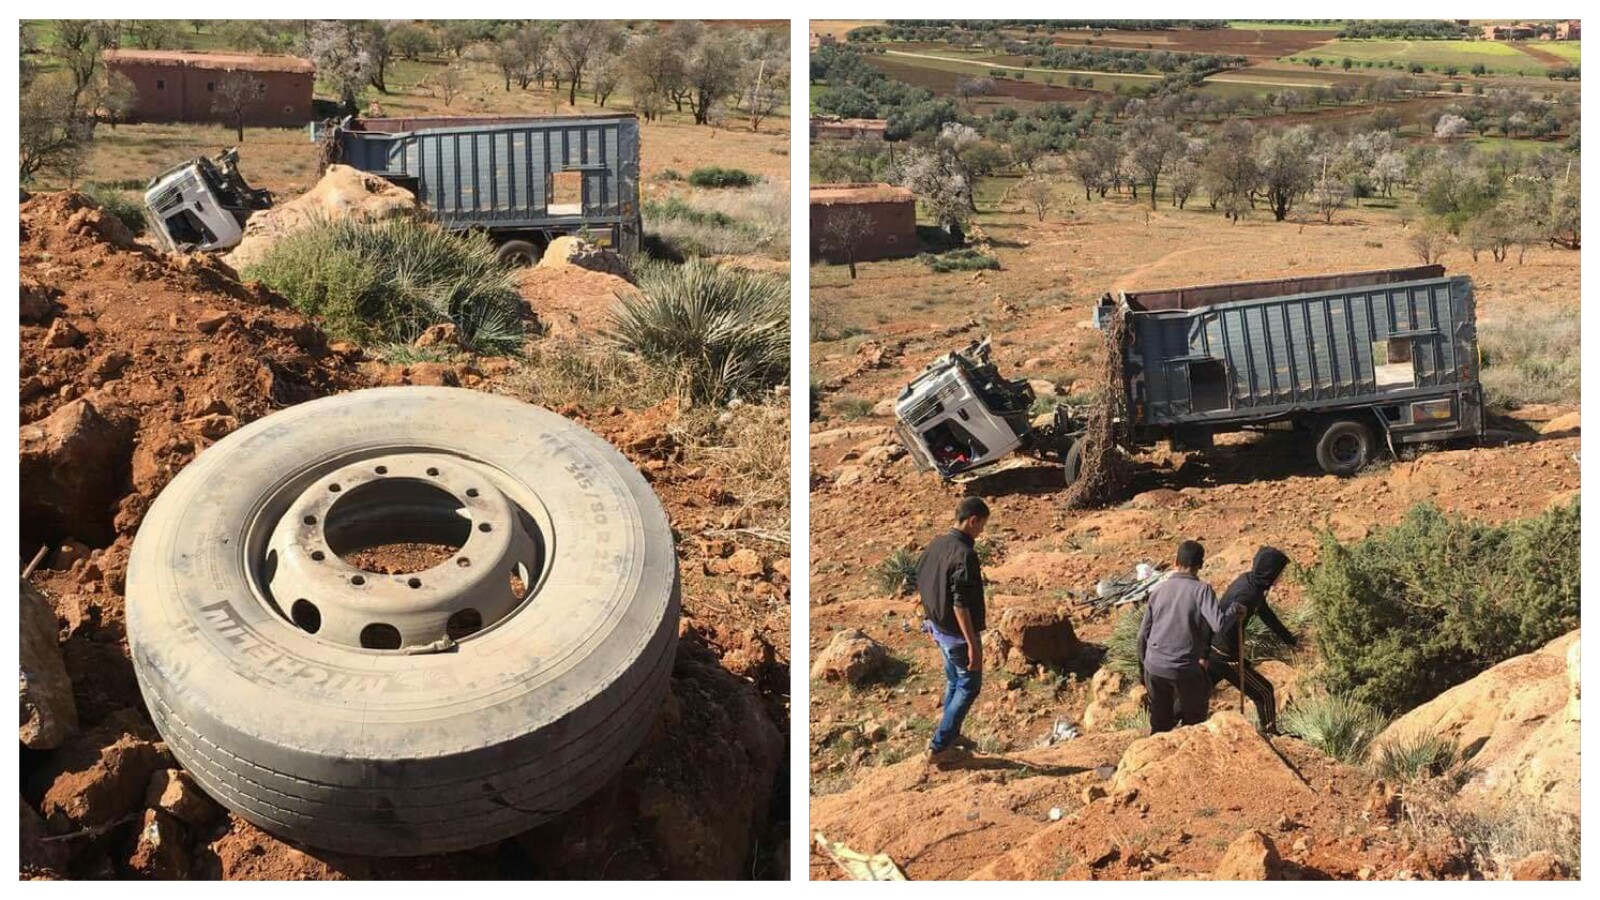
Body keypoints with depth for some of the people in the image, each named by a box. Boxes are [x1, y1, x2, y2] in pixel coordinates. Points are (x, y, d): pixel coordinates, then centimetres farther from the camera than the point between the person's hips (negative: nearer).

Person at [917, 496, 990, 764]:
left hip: (939, 629, 8)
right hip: (958, 633, -8)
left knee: (953, 682, 24)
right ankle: (939, 746, 8)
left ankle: (950, 735, 37)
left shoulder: (935, 545, 1)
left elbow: (923, 585, 11)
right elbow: (960, 605, -27)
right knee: (969, 686, 7)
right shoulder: (964, 554, -25)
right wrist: (973, 644, -22)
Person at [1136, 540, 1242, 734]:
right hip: (1185, 669, -4)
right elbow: (1219, 624, -21)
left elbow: (1143, 634, 12)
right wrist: (1234, 609, -1)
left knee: (1160, 724, 19)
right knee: (1195, 720, 17)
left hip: (1154, 667, 5)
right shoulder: (1201, 589, -7)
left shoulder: (1159, 589, 8)